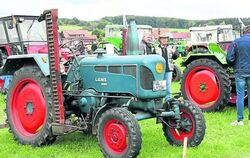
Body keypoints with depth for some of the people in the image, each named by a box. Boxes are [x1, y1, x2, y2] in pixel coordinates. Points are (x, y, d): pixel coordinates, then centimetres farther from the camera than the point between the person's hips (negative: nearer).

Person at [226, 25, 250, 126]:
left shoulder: (236, 42, -2)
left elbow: (229, 58, -5)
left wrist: (233, 66, 13)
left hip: (240, 72, -1)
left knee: (240, 96, 3)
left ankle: (239, 120, 5)